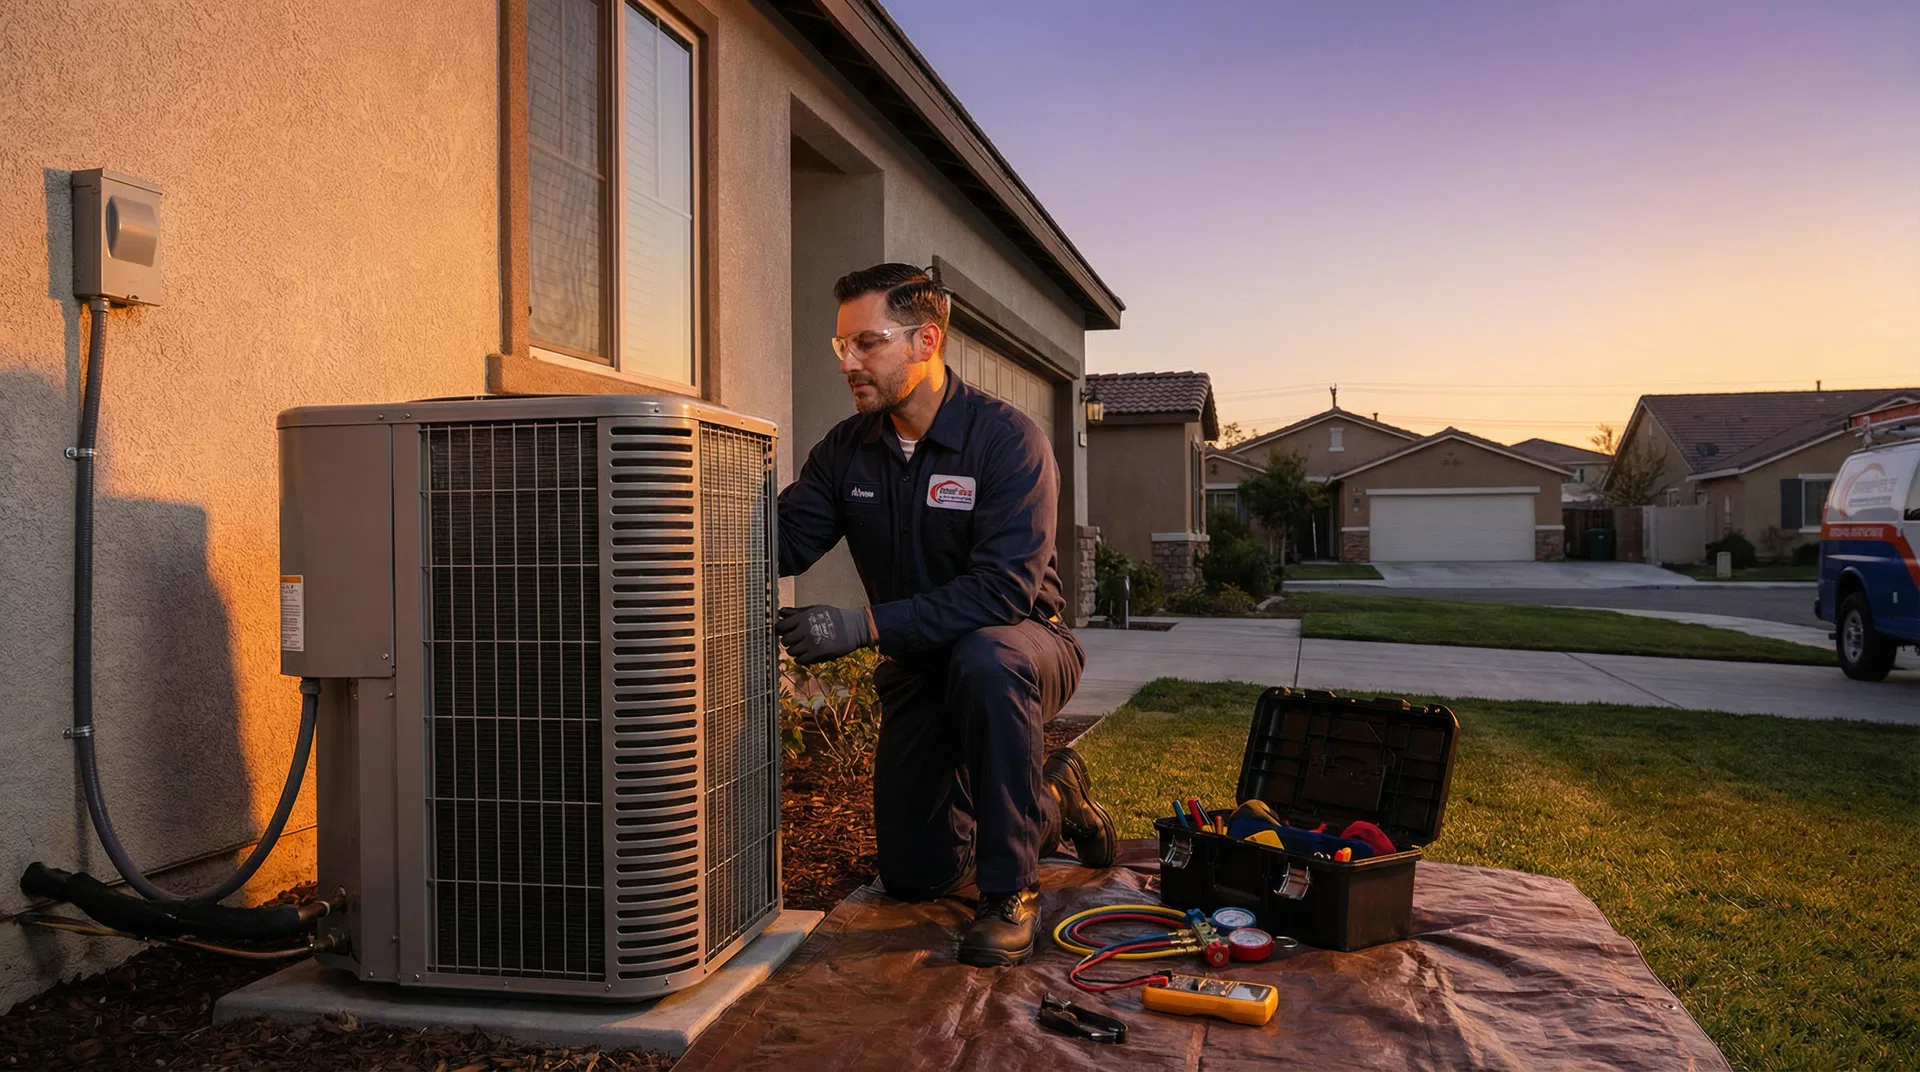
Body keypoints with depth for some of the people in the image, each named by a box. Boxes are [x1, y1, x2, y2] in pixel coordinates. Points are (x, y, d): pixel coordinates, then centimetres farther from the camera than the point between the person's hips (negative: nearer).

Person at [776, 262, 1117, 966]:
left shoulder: (1008, 439, -22)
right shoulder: (847, 448, -3)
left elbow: (1005, 588, -32)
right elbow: (782, 540, -11)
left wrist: (866, 626, -39)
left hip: (1022, 645, -6)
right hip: (919, 670, 6)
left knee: (983, 660, -43)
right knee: (913, 878, 6)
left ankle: (1011, 890, -25)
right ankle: (1053, 798, 32)